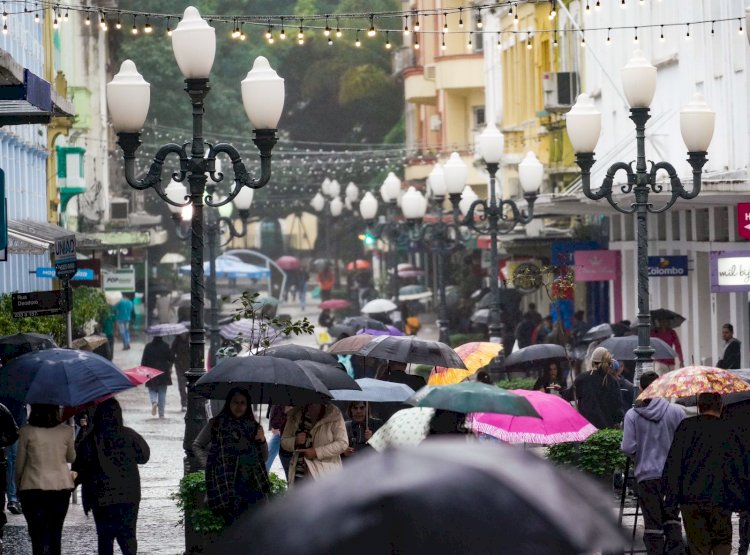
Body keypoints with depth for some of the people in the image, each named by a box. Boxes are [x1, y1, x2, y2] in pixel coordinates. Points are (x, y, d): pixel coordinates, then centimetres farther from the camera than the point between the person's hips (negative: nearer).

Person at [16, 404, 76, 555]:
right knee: (55, 533, 16)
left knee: (39, 536, -2)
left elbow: (20, 463, -1)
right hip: (61, 486, 3)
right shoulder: (66, 431, -3)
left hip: (34, 487, -3)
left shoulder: (27, 432, -9)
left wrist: (18, 485, 13)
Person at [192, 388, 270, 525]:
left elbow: (264, 458, 18)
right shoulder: (216, 424, 5)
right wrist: (208, 463, -2)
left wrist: (262, 442, 0)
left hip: (251, 485, 3)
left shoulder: (254, 427, 13)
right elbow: (197, 446, 12)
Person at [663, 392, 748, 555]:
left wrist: (671, 500, 0)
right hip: (721, 501, 0)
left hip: (691, 499, 0)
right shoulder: (729, 432, 3)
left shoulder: (686, 427, 2)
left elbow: (673, 464, -2)